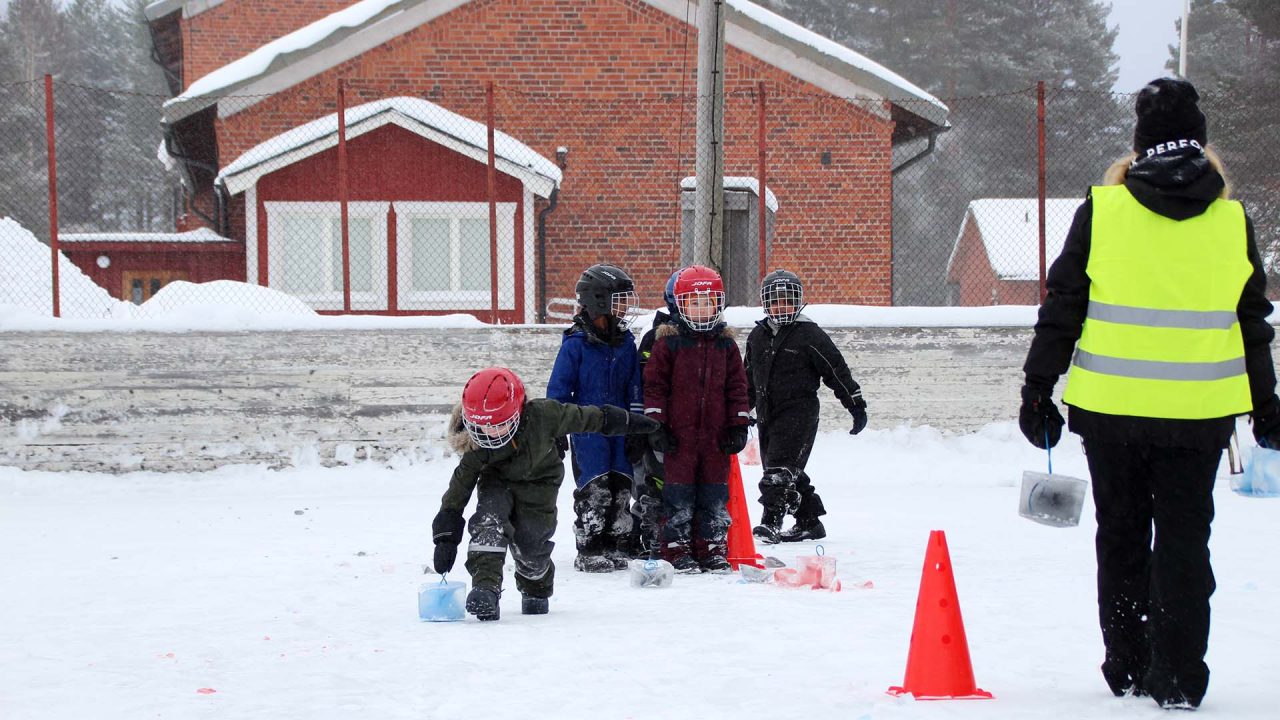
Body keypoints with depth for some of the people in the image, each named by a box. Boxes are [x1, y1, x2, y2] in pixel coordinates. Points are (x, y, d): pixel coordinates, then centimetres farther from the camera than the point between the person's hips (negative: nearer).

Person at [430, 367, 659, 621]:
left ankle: (535, 590, 31)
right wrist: (446, 537, -25)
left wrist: (628, 422, -3)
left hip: (538, 483, 0)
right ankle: (485, 586, -33)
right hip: (497, 482, 0)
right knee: (488, 521, -28)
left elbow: (584, 418, -16)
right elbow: (460, 486, -22)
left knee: (531, 544, -1)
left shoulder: (542, 415, -32)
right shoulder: (475, 447, -28)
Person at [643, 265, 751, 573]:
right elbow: (654, 383, -1)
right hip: (678, 435, -3)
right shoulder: (668, 342, -1)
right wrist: (656, 424, -7)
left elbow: (737, 386, 11)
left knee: (715, 496, 7)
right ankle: (677, 552, 7)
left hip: (716, 436, 3)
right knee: (679, 495, 0)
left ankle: (713, 551, 14)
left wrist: (739, 426, 6)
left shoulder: (726, 343, 8)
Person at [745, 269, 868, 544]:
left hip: (799, 411, -7)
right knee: (790, 472, 11)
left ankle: (771, 521, -25)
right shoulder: (758, 336, 13)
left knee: (781, 469, -18)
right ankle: (809, 522, 22)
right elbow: (749, 377, 25)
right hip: (767, 414, 7)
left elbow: (836, 369, -3)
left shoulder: (809, 334, -5)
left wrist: (856, 404, -2)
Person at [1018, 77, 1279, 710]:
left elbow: (1061, 307, -3)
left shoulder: (1103, 210, -6)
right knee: (1185, 538, 8)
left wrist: (1038, 390, 5)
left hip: (1112, 407, 0)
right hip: (1199, 412, 1)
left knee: (1122, 536, 13)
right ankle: (1176, 678, 4)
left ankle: (1128, 669, 19)